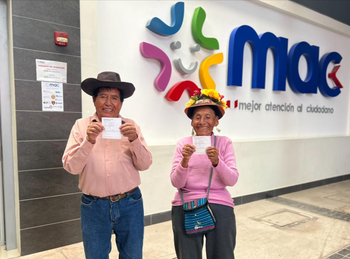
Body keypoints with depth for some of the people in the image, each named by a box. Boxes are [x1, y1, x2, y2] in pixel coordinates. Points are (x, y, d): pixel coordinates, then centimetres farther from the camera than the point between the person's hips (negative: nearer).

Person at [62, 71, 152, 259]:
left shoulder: (131, 126, 0)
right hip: (93, 206, -1)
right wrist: (88, 141, -23)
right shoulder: (81, 126, -2)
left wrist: (134, 139, -21)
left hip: (129, 203, 1)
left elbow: (144, 165, -4)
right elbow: (71, 167, -8)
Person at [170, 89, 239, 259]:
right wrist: (185, 161, -23)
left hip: (219, 206, 0)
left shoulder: (224, 143, 1)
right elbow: (176, 182, -5)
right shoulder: (183, 144, 1)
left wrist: (216, 162, -25)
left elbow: (232, 180, -7)